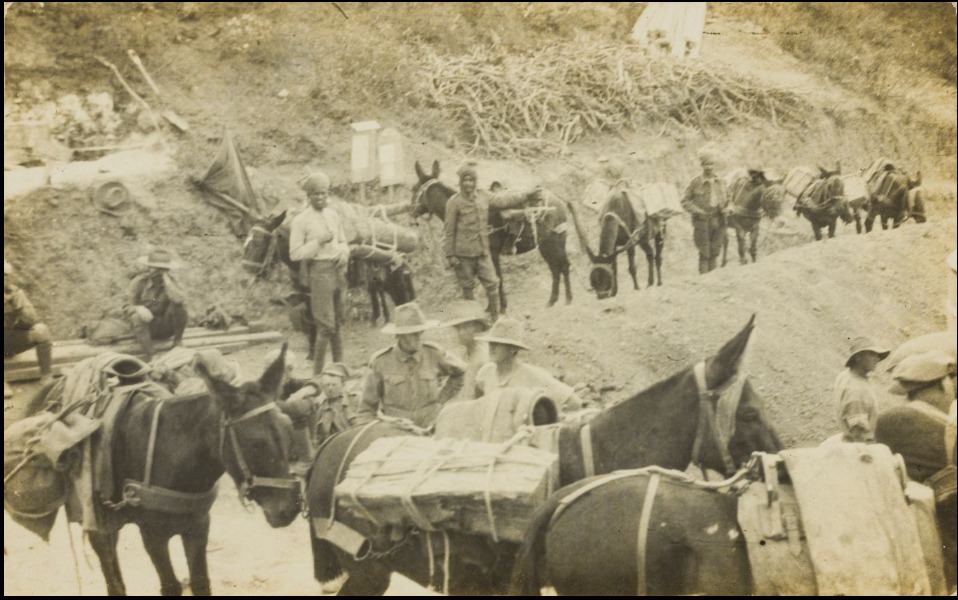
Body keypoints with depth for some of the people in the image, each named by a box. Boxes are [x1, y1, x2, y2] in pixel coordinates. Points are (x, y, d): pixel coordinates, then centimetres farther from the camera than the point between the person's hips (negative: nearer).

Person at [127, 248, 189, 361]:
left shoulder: (170, 280, -8)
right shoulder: (139, 282, -9)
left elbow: (179, 299, -29)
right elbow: (128, 308, -6)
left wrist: (166, 279, -25)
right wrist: (138, 309, -30)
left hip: (165, 327, 1)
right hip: (147, 327, 0)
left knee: (178, 304, -25)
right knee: (137, 317, -34)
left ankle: (178, 341, -9)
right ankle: (150, 357, -42)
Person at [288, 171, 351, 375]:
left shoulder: (332, 215, 9)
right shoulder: (300, 221, -8)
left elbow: (343, 242, 19)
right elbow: (295, 254, -10)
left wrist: (344, 254, -3)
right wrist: (318, 242, -18)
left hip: (338, 271, 6)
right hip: (319, 272, -6)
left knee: (338, 323, 15)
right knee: (326, 325, -9)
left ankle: (339, 367, 26)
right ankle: (317, 372, -1)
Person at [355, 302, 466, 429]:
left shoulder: (433, 354, -1)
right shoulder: (380, 361, -3)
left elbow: (459, 371, 19)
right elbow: (368, 405, 5)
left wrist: (441, 400, 14)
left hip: (428, 430, 2)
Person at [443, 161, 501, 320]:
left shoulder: (484, 197, 5)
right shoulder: (455, 202, -10)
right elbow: (449, 230, -8)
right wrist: (450, 255, -10)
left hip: (483, 251, 4)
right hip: (464, 253, -4)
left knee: (492, 283, -1)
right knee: (467, 288, 6)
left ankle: (495, 317, 10)